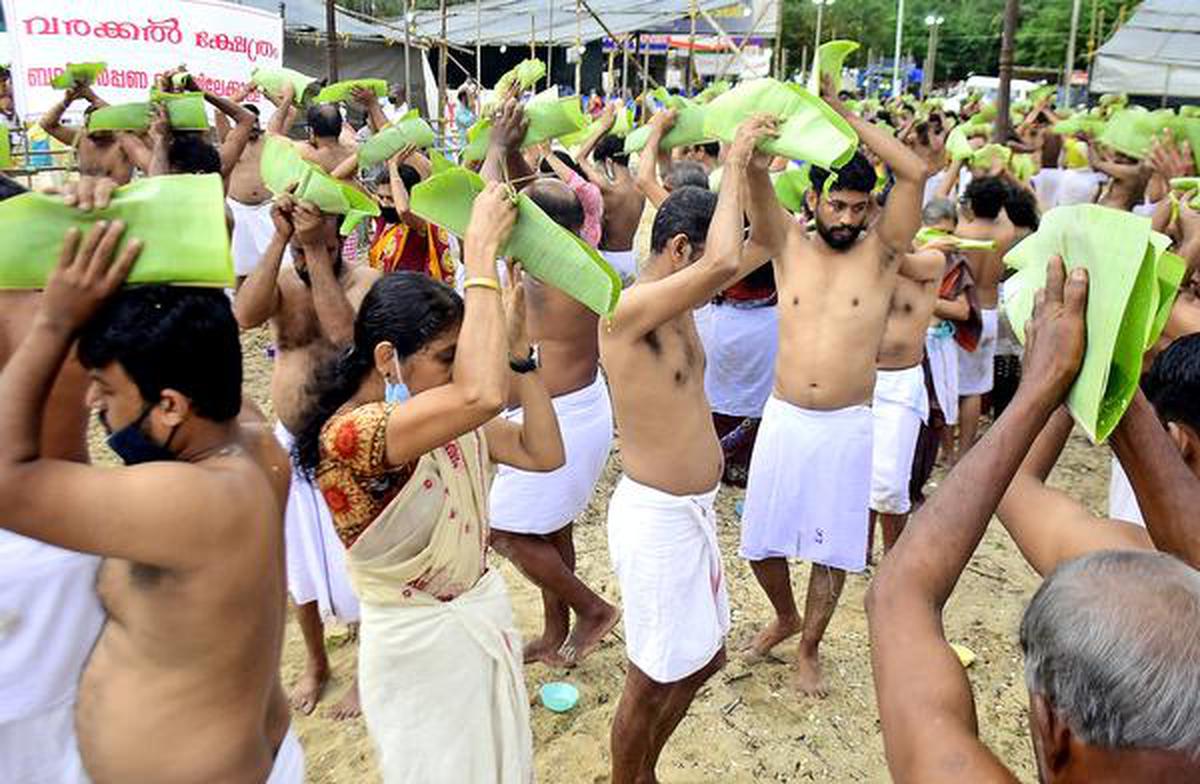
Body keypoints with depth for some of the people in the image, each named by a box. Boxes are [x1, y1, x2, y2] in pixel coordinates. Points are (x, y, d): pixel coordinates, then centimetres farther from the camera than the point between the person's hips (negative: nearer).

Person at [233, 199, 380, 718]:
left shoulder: (365, 281, -12)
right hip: (291, 444, 5)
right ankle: (315, 664, 42)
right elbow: (245, 315, -23)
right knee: (298, 563, 19)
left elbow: (344, 332, -32)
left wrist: (316, 248, -30)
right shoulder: (283, 280, -2)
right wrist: (280, 240, -27)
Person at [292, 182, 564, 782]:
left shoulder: (446, 418, -3)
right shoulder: (347, 434, -29)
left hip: (485, 614, 7)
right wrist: (481, 252, -38)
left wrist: (518, 350, -12)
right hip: (420, 645, -7)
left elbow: (544, 454, -4)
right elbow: (480, 394, -46)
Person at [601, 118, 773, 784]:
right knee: (653, 680, 9)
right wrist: (733, 165, -22)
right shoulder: (629, 308, -22)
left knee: (704, 658, 24)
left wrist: (756, 170, -1)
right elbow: (724, 263, -37)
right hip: (656, 517, -9)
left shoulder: (678, 302, 5)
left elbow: (759, 246, 13)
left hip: (695, 508, 10)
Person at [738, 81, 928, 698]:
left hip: (848, 426, -1)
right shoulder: (790, 246, 4)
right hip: (784, 417, 2)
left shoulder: (881, 253, -1)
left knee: (832, 547, 8)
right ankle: (785, 617, 41)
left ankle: (809, 649, 31)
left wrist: (844, 115, -8)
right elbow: (755, 174, -6)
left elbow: (915, 173, -12)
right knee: (761, 541, 11)